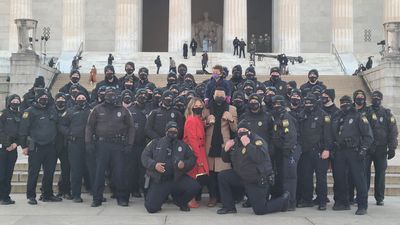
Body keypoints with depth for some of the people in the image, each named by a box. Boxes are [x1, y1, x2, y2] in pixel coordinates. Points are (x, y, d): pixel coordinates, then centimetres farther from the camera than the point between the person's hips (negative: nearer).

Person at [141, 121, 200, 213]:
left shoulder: (182, 145, 11)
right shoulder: (155, 143, 5)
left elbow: (192, 158, 11)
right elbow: (144, 156, 1)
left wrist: (185, 164, -11)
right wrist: (154, 165, -17)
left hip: (177, 178, 2)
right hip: (158, 180, -2)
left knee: (195, 187, -22)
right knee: (151, 207, -16)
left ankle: (180, 201, 10)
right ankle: (163, 195, 21)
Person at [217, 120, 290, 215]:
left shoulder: (258, 141, -15)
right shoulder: (236, 142, 5)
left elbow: (260, 158, -34)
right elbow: (226, 159, 13)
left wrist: (247, 144, -33)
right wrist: (226, 149, -8)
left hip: (258, 181, -7)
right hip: (241, 177, 7)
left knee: (259, 210, -6)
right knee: (222, 176, -8)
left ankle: (284, 199, 20)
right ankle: (229, 207, 2)